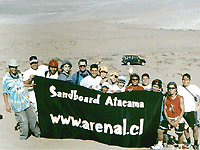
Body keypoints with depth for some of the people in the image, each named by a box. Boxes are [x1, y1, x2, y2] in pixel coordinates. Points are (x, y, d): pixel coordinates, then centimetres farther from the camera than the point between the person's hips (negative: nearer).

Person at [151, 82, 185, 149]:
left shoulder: (180, 98, -8)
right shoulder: (166, 98, 0)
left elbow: (182, 111, -9)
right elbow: (165, 110, 2)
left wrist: (177, 122, -15)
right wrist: (169, 121, -9)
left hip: (178, 119, -3)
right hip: (168, 119, 3)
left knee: (180, 134, 2)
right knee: (160, 130, -3)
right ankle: (159, 144, 16)